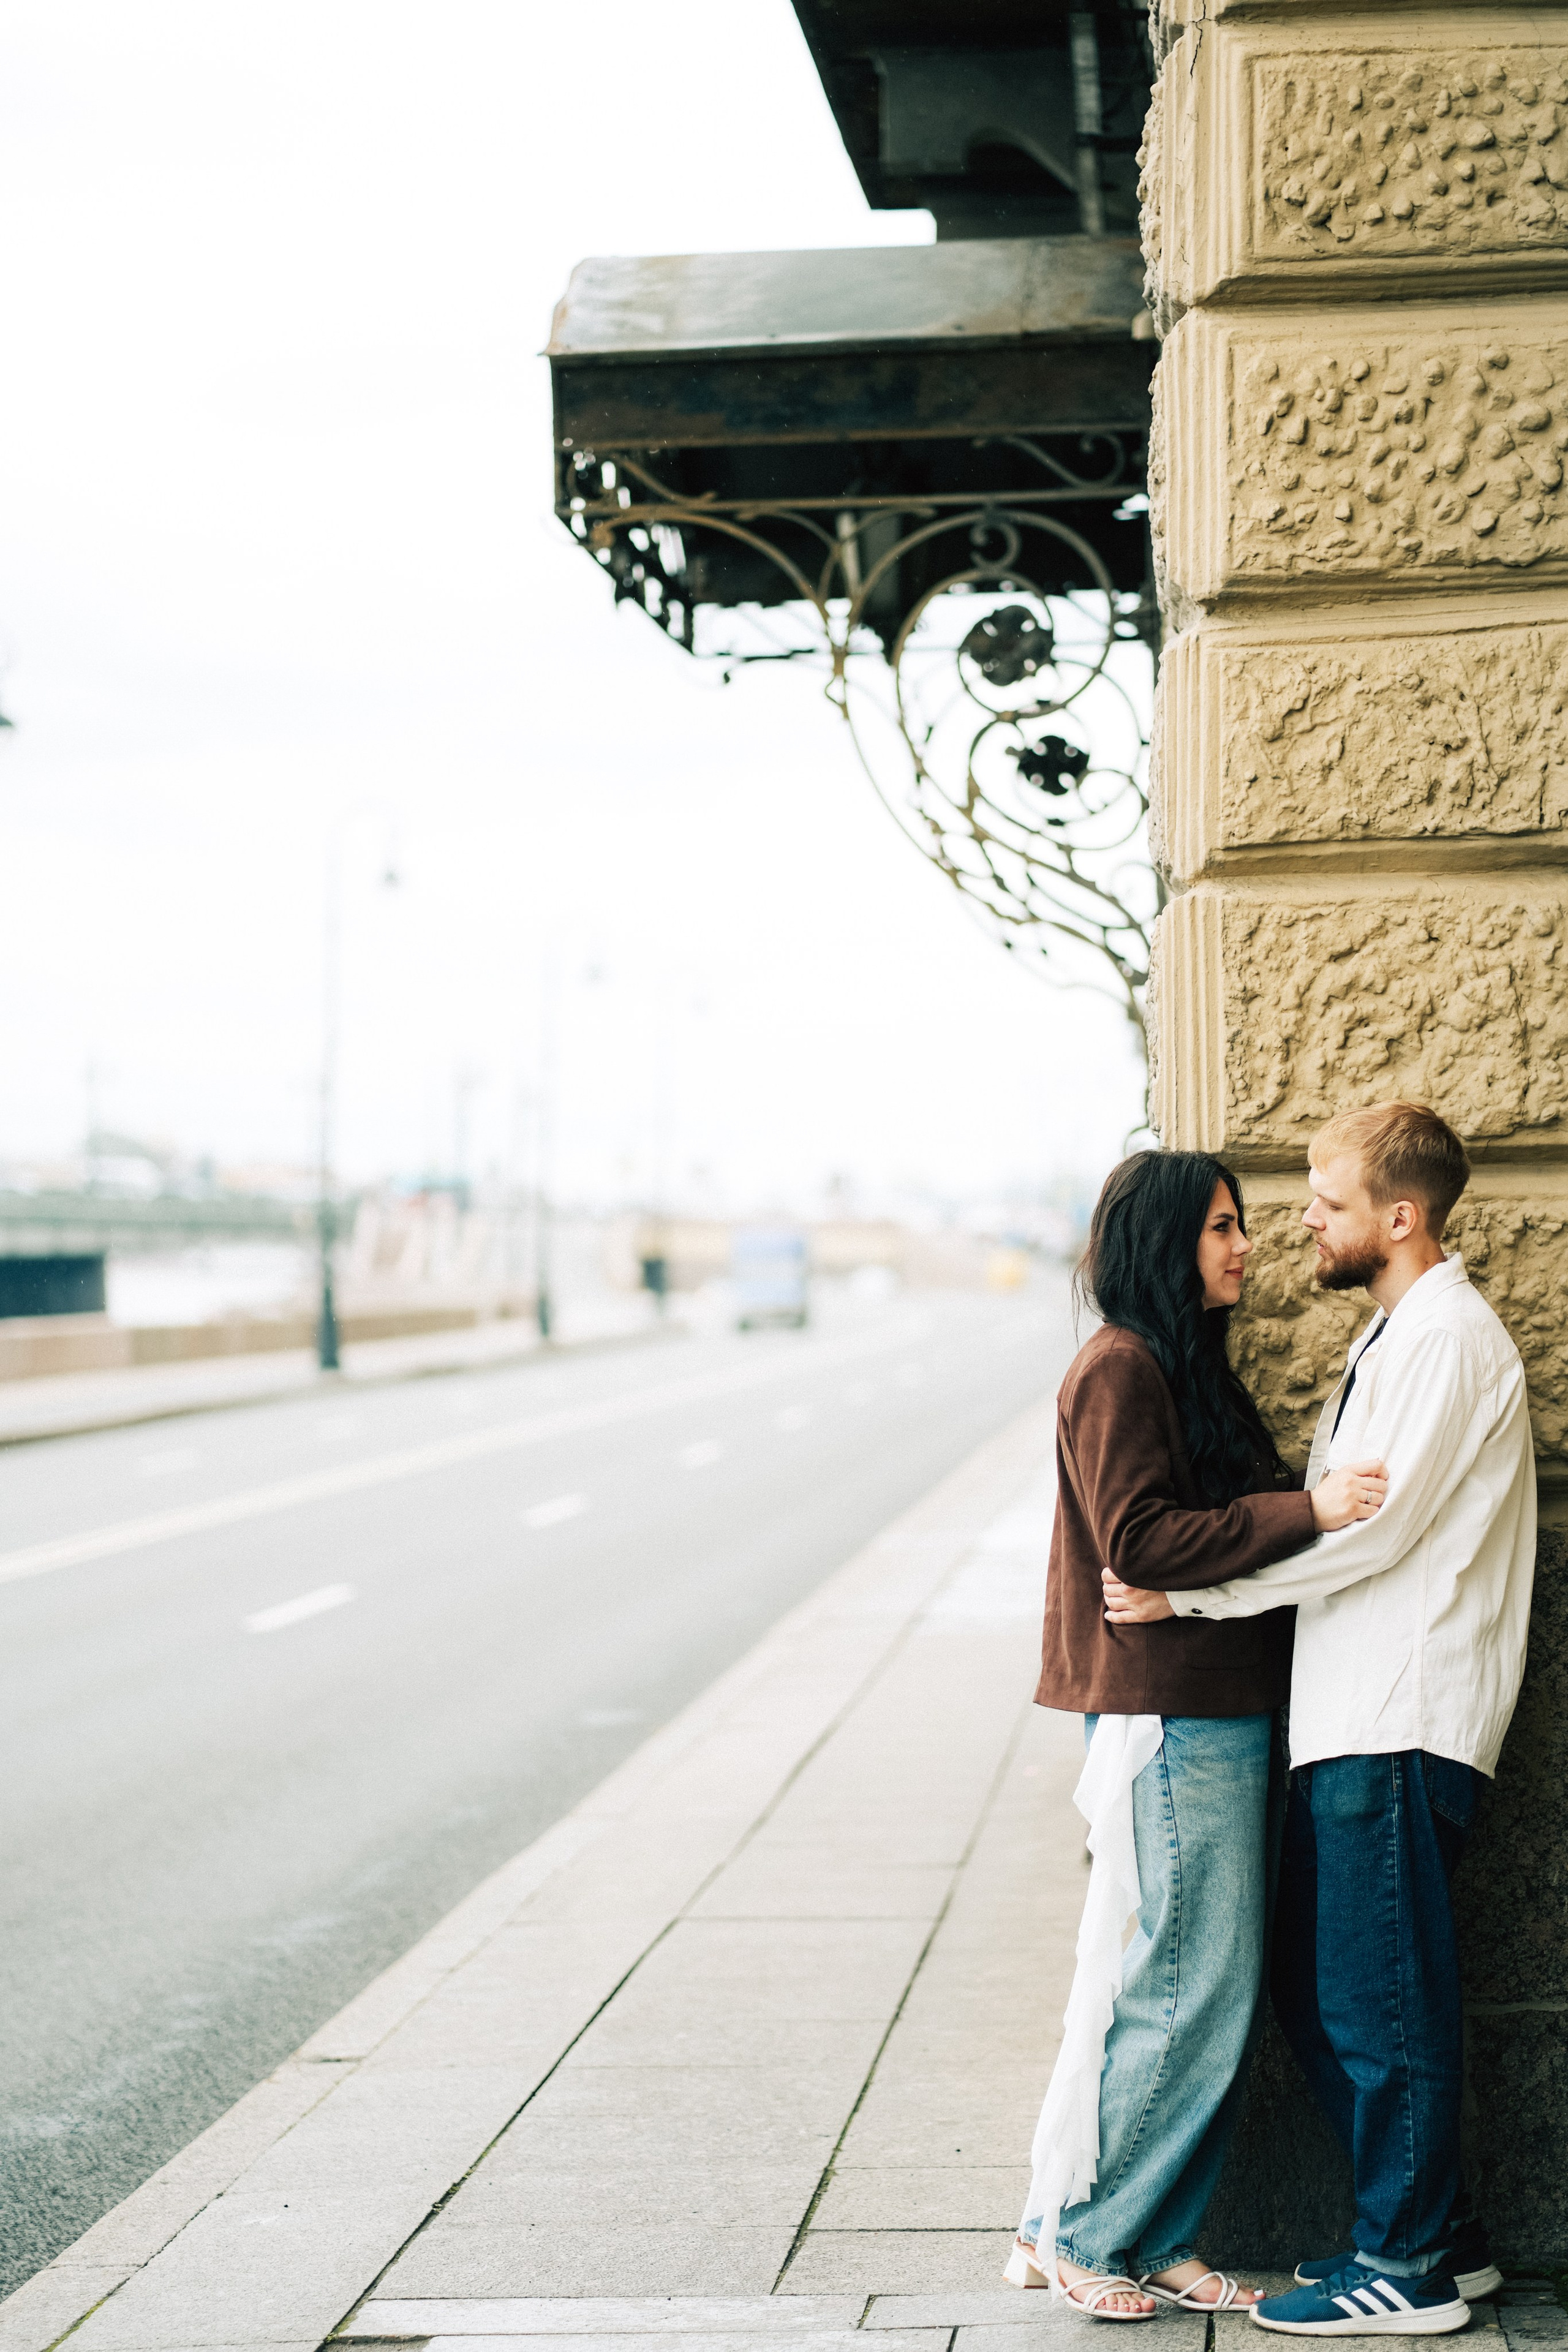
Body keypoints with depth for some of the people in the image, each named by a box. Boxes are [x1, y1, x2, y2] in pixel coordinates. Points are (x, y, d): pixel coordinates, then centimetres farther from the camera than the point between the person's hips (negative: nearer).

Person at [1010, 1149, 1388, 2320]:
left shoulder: (1191, 1369, 19)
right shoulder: (1119, 1369, -11)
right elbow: (1141, 1540, -19)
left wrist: (1333, 1502, 8)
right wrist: (1306, 1511, -22)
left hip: (1221, 1713, 10)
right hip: (1167, 1716, -10)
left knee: (1216, 1989, 10)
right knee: (1179, 1984, -6)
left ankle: (1153, 2238, 17)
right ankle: (1071, 2232, 6)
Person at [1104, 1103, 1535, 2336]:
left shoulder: (1449, 1341, -12)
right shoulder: (1394, 1339, 19)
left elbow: (1369, 1529, -18)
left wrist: (1192, 1596, -15)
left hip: (1401, 1725, -10)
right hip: (1355, 1718, 10)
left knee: (1381, 1998, -3)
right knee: (1316, 1986, 13)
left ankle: (1408, 2268, 7)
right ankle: (1441, 2231, 22)